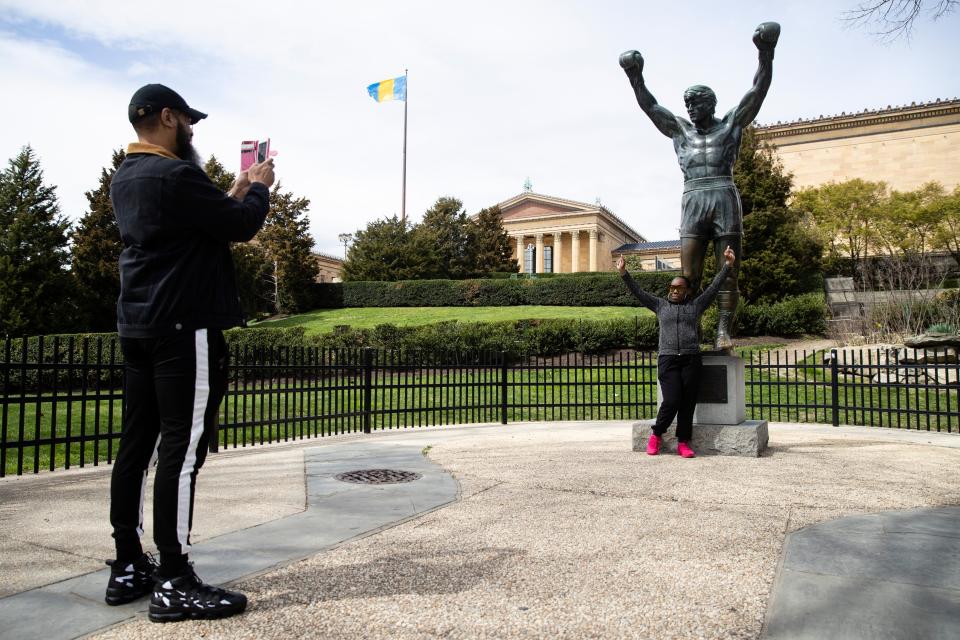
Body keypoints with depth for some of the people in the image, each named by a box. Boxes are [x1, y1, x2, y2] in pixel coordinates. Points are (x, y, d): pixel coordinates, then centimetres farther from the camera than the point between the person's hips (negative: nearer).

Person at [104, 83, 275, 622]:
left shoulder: (127, 178, 17)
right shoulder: (176, 174, -14)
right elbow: (242, 226, -10)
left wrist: (237, 193, 21)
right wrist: (259, 189, 7)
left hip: (140, 326, 10)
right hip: (185, 327, -10)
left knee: (139, 444, 10)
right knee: (183, 448, -7)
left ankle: (129, 567, 19)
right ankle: (174, 583, -2)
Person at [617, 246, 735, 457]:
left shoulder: (696, 305, 14)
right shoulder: (660, 305, 15)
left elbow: (714, 287, 10)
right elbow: (638, 292, 11)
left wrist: (727, 266, 3)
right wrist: (624, 274, 2)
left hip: (691, 360, 1)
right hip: (668, 360, -1)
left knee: (688, 403, -1)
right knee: (671, 402, -10)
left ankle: (683, 443, 7)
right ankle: (656, 435, 11)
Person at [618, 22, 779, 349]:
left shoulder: (731, 123, 15)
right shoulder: (680, 129, 21)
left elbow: (757, 92, 6)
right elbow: (649, 106, 17)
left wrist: (766, 55, -7)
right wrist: (636, 77, 6)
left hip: (725, 200, -1)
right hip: (693, 202, 2)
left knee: (728, 272, -5)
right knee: (689, 275, -6)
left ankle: (723, 331, -5)